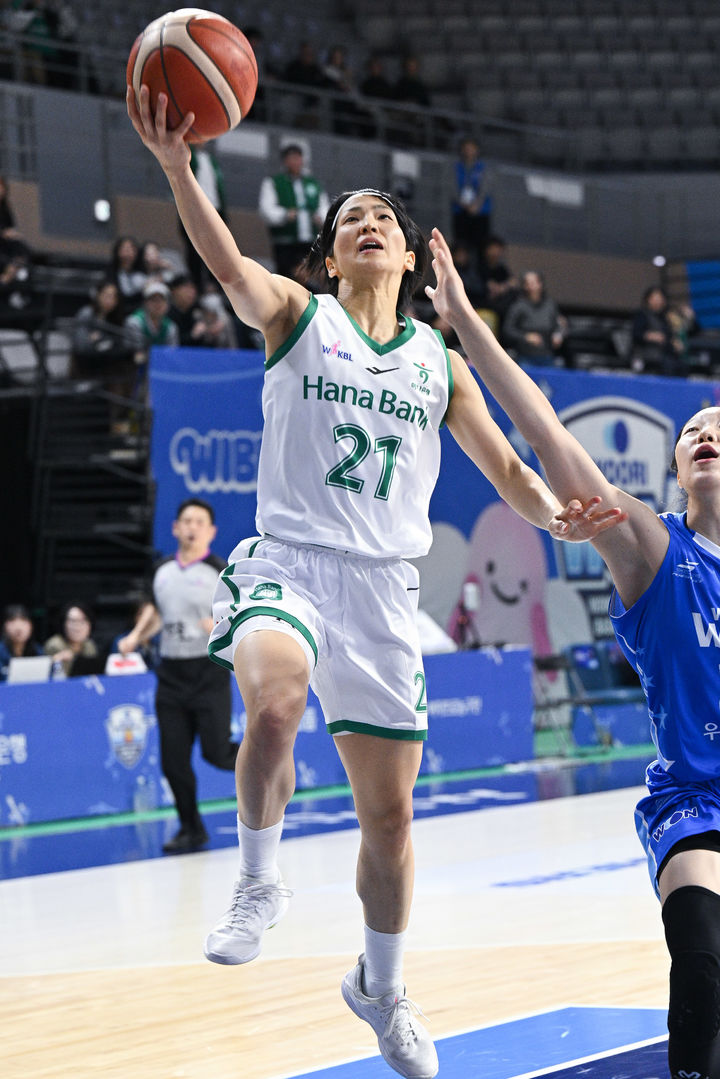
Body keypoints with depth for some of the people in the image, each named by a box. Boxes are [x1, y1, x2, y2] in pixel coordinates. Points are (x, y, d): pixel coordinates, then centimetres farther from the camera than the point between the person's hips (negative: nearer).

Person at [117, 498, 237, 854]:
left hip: (209, 673, -5)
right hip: (171, 673, 5)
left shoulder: (220, 572, -5)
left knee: (216, 752, -9)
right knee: (174, 760, 2)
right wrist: (137, 636, 8)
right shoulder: (162, 570, 11)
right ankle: (191, 829, 17)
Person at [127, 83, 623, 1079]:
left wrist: (555, 512, -5)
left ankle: (381, 988, 31)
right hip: (287, 559, -3)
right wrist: (176, 165, -36)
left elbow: (503, 463, 18)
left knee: (390, 812, 8)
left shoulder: (438, 360, 13)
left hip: (383, 584, 4)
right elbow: (228, 264, -17)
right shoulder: (298, 318, 3)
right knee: (274, 702, -37)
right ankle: (259, 884, -12)